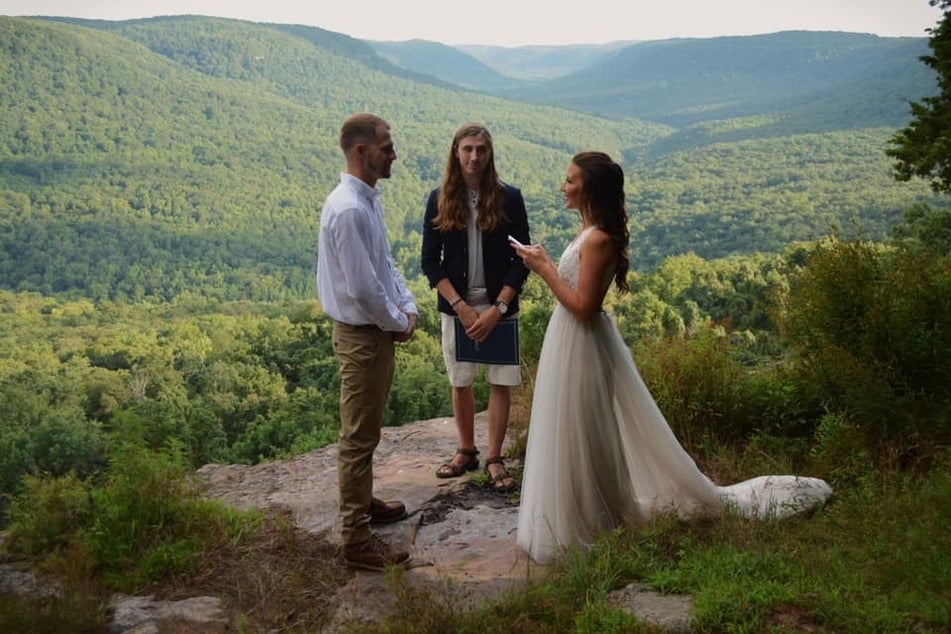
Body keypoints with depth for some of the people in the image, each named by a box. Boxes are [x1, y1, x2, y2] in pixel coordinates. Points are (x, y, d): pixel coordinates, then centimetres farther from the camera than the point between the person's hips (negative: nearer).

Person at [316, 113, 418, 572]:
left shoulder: (368, 200, 8)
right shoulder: (348, 210, -23)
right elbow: (363, 287, -25)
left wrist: (408, 307, 3)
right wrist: (398, 323, -10)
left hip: (379, 330, 10)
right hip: (362, 335, -10)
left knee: (367, 431, 23)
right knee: (358, 438, 0)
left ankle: (362, 501, 41)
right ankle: (357, 540, 12)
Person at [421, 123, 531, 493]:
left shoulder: (508, 198, -4)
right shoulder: (440, 200, -1)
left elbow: (522, 259, -4)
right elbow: (430, 261, -1)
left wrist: (497, 309, -13)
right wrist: (461, 306, -11)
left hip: (499, 306, -1)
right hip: (456, 306, 1)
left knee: (501, 382, 3)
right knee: (460, 383, 10)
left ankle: (494, 458, 17)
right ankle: (466, 451, 28)